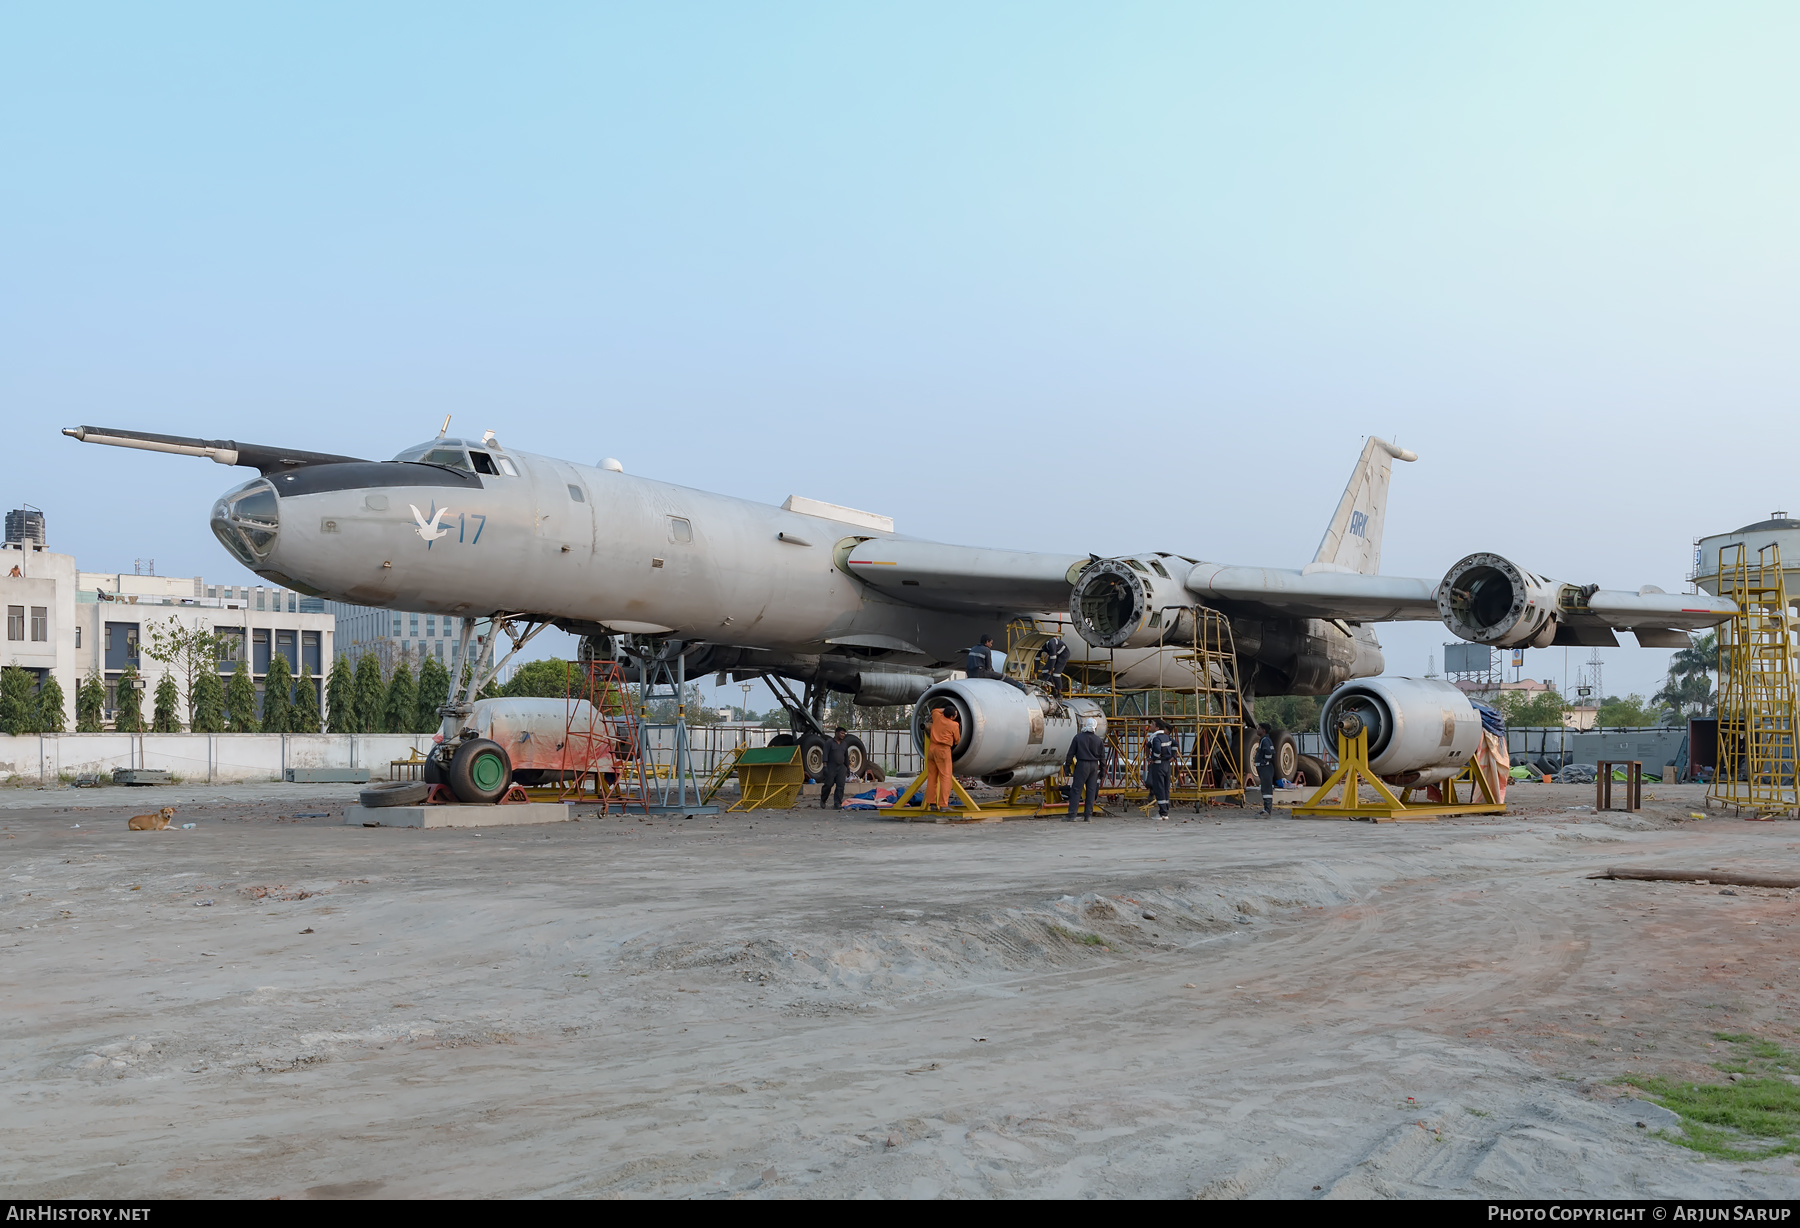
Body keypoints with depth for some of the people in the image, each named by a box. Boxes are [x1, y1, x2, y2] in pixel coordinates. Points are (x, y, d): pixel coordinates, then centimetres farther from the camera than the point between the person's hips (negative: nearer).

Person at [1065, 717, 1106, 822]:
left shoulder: (1078, 737, -5)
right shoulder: (1098, 740, 6)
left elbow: (1071, 753, -3)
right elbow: (1102, 756, 11)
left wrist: (1067, 766, 6)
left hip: (1082, 765, -4)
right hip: (1094, 766, 4)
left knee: (1076, 790, -3)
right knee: (1091, 790, 8)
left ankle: (1072, 815, -7)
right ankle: (1088, 815, 8)